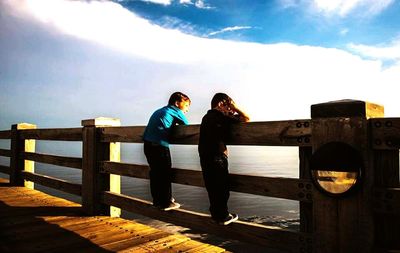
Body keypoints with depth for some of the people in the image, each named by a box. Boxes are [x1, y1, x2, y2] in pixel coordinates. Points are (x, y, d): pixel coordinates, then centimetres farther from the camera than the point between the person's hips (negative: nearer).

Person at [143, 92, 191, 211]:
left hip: (147, 144, 8)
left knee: (155, 172, 15)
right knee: (165, 174, 1)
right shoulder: (176, 111, 2)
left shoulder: (159, 111, 24)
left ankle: (157, 200, 25)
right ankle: (166, 202, 9)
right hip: (160, 146, -8)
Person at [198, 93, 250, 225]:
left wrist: (231, 113, 17)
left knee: (212, 186, 15)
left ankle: (215, 213, 26)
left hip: (204, 156, 8)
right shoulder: (222, 116, -10)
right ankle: (223, 216, 13)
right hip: (217, 156, -8)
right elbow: (246, 118, -7)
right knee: (222, 187, 4)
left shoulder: (206, 117, 14)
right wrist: (234, 107, 2)